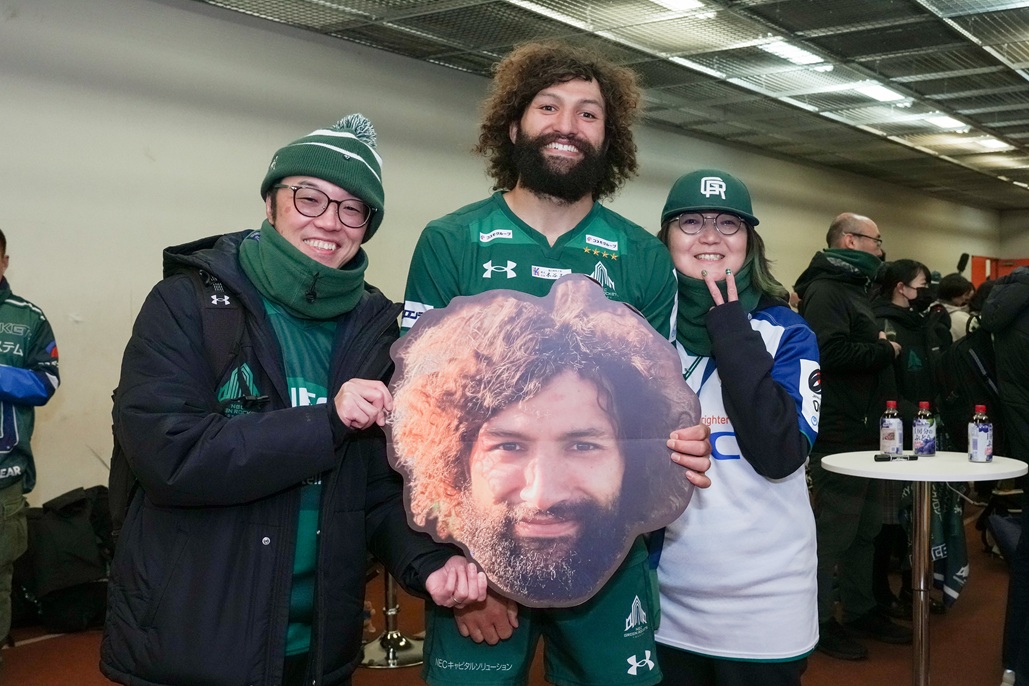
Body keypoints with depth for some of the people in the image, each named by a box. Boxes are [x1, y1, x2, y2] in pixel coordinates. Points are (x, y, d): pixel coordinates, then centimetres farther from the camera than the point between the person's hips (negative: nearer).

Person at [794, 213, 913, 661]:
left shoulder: (853, 288, 20)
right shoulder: (826, 290, -15)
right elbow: (833, 352, -30)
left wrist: (882, 346, 4)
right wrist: (886, 350, -16)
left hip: (863, 431, 10)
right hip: (838, 434, -10)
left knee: (865, 528, 17)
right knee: (834, 531, -2)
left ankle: (861, 610, 28)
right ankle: (819, 622, 9)